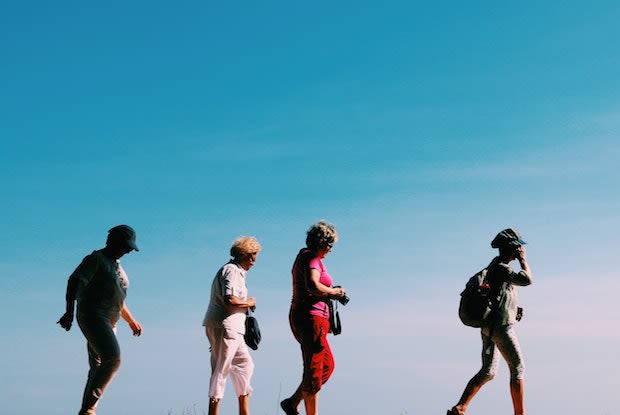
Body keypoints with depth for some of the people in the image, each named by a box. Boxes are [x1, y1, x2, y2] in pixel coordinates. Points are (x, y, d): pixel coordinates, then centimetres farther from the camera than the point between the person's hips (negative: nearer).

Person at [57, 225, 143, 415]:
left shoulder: (116, 265, 23)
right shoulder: (96, 259, -4)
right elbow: (74, 281, -15)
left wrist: (131, 320, 34)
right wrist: (69, 311, -27)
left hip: (109, 322, 9)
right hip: (92, 316, -9)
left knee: (98, 368, 2)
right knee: (112, 359, -23)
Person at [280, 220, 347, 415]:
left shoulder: (304, 256, 19)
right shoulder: (312, 258, -12)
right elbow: (313, 286, -29)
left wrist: (331, 293, 11)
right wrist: (334, 292, -12)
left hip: (302, 317, 10)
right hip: (310, 317, -10)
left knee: (327, 365, 15)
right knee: (314, 371, -6)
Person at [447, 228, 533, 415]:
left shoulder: (495, 266, 16)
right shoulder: (501, 268, -16)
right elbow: (527, 279, -25)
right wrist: (523, 259, -12)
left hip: (489, 327, 10)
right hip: (501, 326, -10)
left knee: (487, 372, 10)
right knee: (518, 369, 0)